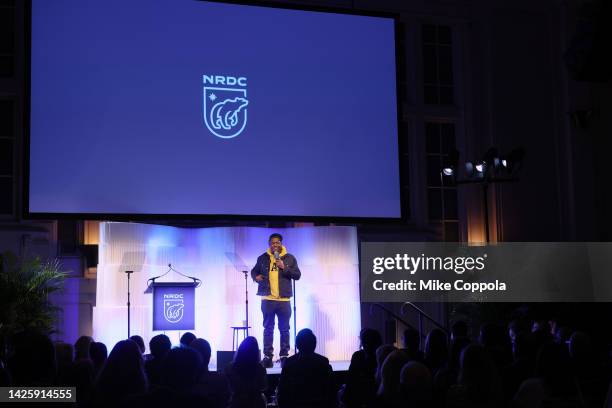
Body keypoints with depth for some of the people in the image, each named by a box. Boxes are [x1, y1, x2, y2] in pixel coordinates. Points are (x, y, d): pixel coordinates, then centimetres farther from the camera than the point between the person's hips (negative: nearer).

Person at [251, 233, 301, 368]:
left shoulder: (289, 258, 5)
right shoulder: (263, 258, 7)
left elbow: (297, 275, 0)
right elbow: (254, 271, 18)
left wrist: (284, 267, -14)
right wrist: (256, 277, -4)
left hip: (284, 299, -1)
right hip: (267, 299, 1)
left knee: (284, 329, 4)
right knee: (268, 328, 5)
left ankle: (284, 356, 11)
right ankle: (268, 356, 8)